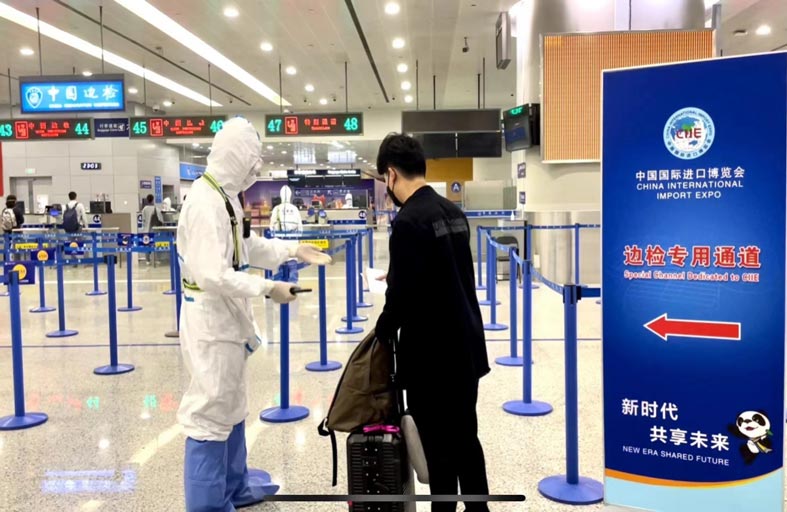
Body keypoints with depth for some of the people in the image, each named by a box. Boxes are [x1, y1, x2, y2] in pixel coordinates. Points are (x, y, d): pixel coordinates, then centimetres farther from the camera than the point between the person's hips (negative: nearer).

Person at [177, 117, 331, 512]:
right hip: (211, 320, -11)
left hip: (227, 317, 11)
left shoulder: (224, 196, 9)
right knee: (210, 414, 0)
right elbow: (213, 276, -29)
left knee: (230, 407, 21)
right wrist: (267, 289, -23)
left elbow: (245, 247, 18)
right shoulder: (206, 203, -23)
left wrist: (293, 250, 12)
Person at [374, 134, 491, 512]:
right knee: (466, 437, 19)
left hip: (432, 353, -8)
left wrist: (384, 330, -2)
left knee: (438, 446, 6)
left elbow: (403, 294, -20)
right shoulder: (453, 211, 7)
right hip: (466, 345, 8)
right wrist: (399, 278, 22)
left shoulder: (409, 221, -18)